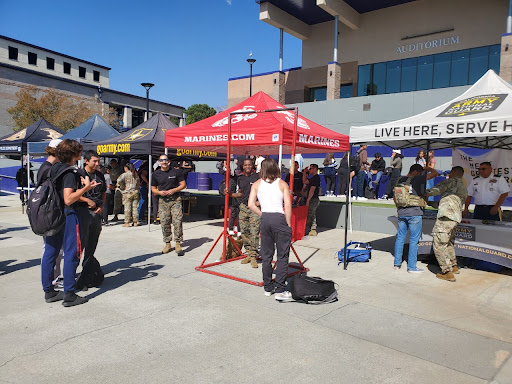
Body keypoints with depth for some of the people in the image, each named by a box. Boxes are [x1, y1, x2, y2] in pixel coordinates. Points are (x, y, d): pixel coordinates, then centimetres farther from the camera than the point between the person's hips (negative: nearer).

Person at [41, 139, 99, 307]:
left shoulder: (53, 168, 11)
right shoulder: (70, 172, -16)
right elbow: (68, 200, -23)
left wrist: (82, 185, 22)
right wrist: (86, 187, -18)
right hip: (67, 216, -9)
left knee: (50, 252, 13)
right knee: (71, 254, -1)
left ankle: (48, 291, 24)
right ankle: (69, 295, 4)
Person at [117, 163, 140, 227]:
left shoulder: (125, 174, -5)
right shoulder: (136, 175, 10)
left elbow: (119, 181, -18)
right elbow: (138, 183, 15)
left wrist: (123, 187, -5)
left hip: (127, 193, -5)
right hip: (135, 192, 5)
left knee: (127, 208, -1)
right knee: (135, 207, 7)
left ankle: (127, 222, 0)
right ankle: (135, 222, 10)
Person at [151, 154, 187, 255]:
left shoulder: (176, 172, 3)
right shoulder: (156, 174, 9)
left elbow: (183, 185, 5)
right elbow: (153, 188, 15)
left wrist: (174, 190, -10)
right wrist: (159, 192, -6)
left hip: (175, 199, -2)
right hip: (163, 201, 2)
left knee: (177, 222, -9)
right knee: (164, 223, 3)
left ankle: (178, 244, -1)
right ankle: (167, 244, 18)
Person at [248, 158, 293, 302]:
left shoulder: (257, 184, 8)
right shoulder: (282, 184, 3)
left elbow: (251, 205, 0)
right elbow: (288, 205, -6)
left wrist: (262, 215, 11)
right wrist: (288, 225, 0)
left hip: (265, 219, 3)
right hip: (280, 218, -3)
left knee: (266, 255, 13)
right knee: (282, 255, 2)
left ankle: (267, 287, 22)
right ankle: (280, 290, -1)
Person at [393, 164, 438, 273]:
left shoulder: (400, 180, 8)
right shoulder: (418, 179, -8)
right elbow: (435, 173, -2)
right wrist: (427, 168, 17)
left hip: (402, 213, 6)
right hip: (414, 214, -6)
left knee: (400, 238, 12)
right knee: (413, 240, 2)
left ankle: (397, 264, 18)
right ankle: (411, 267, 7)